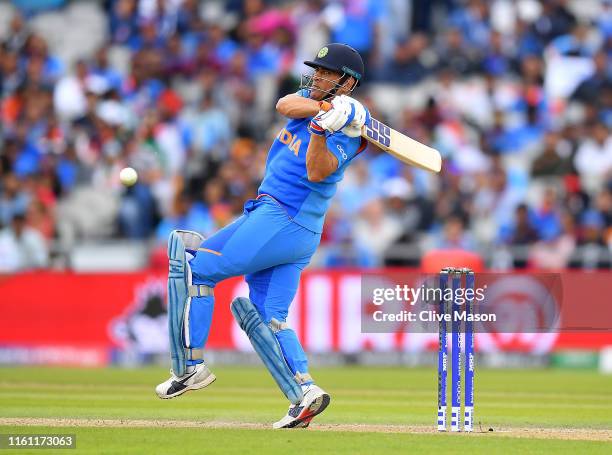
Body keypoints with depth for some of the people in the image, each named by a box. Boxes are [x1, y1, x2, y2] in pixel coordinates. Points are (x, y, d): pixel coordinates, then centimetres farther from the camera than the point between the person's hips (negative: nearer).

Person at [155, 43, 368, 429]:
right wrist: (321, 108, -22)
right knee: (265, 314, 2)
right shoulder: (311, 97, 17)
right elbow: (285, 105, -6)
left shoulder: (345, 130, -9)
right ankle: (304, 392, -10)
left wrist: (322, 126, -39)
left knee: (194, 267, -8)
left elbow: (317, 172, -25)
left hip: (283, 220, -9)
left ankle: (190, 367, -7)